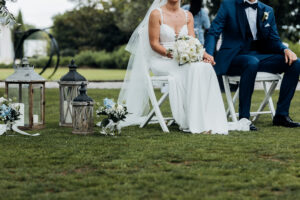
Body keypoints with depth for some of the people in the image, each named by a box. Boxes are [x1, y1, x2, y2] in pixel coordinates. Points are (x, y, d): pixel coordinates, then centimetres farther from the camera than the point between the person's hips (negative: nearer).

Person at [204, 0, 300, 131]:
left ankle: (281, 115, -10)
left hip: (259, 55, 5)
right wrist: (208, 53, -23)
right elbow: (213, 32, -4)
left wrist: (285, 50, -9)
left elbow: (274, 40, 13)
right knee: (252, 62, -39)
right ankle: (243, 118, -33)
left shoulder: (267, 11, 13)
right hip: (234, 57, -5)